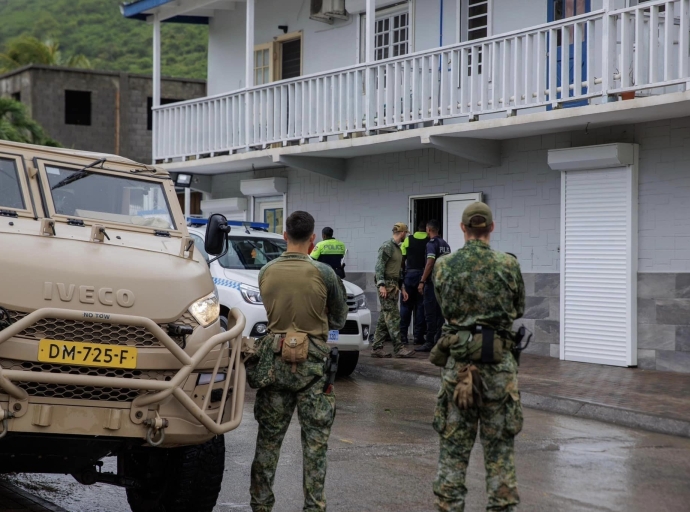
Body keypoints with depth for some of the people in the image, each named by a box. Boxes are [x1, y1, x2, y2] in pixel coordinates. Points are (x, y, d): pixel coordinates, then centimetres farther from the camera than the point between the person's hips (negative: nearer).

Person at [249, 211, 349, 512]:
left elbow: (270, 313, 9)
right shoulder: (323, 273, -8)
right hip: (312, 363, -3)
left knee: (268, 437, 12)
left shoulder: (266, 273, 0)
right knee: (315, 441, 4)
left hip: (275, 360, 3)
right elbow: (338, 320, 4)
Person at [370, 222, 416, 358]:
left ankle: (376, 348, 9)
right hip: (387, 286, -10)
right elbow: (379, 265, -16)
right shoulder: (387, 246, -9)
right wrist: (381, 285, -24)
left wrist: (402, 288, 23)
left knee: (384, 319, 8)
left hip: (394, 286, 10)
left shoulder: (397, 247, 20)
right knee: (393, 317, -10)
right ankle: (398, 348, -12)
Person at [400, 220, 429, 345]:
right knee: (421, 306, 4)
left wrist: (402, 272, 10)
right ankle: (418, 336, 3)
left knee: (406, 305, 9)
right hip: (423, 274, -1)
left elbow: (402, 258, 1)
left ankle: (403, 335, 7)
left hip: (410, 273, 1)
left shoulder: (408, 240, 4)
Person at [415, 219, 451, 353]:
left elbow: (430, 264, -19)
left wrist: (422, 281, -18)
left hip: (432, 282, -8)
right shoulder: (445, 244, 15)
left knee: (430, 314, -7)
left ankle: (430, 342, -8)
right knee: (440, 313, 9)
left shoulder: (432, 244, -11)